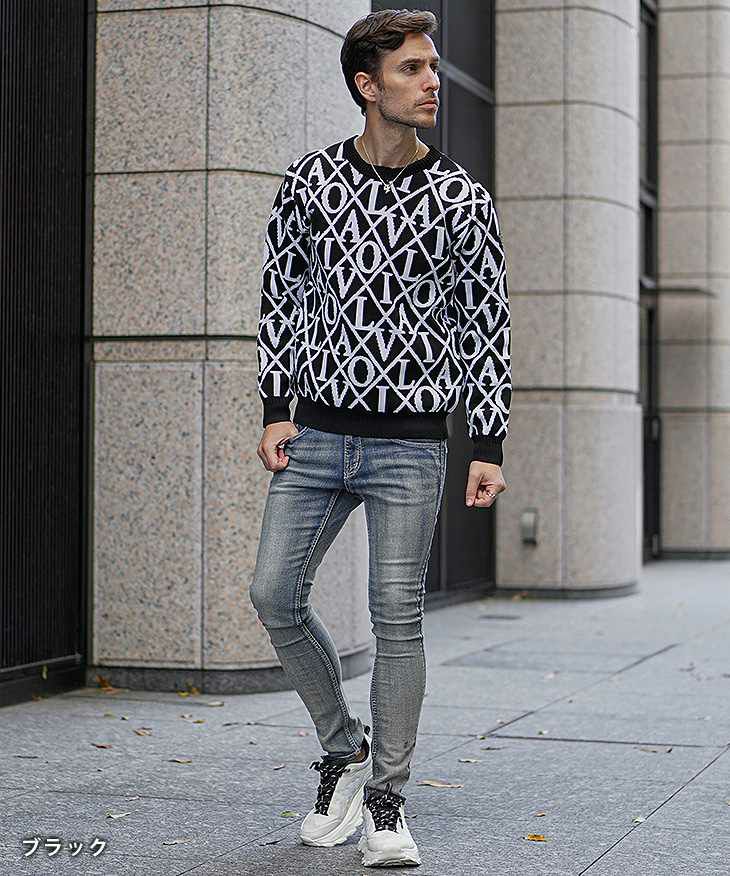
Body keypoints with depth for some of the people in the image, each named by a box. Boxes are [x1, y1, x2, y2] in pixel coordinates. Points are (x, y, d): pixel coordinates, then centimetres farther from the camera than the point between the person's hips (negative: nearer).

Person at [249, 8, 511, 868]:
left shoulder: (462, 199, -2)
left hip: (410, 442, -2)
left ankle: (386, 803, 9)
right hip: (317, 433, 2)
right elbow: (280, 297, 9)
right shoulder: (309, 180, 2)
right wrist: (274, 410, 2)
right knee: (275, 595, -1)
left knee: (397, 616, -4)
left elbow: (487, 324, 1)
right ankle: (343, 749, 21)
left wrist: (490, 446, -4)